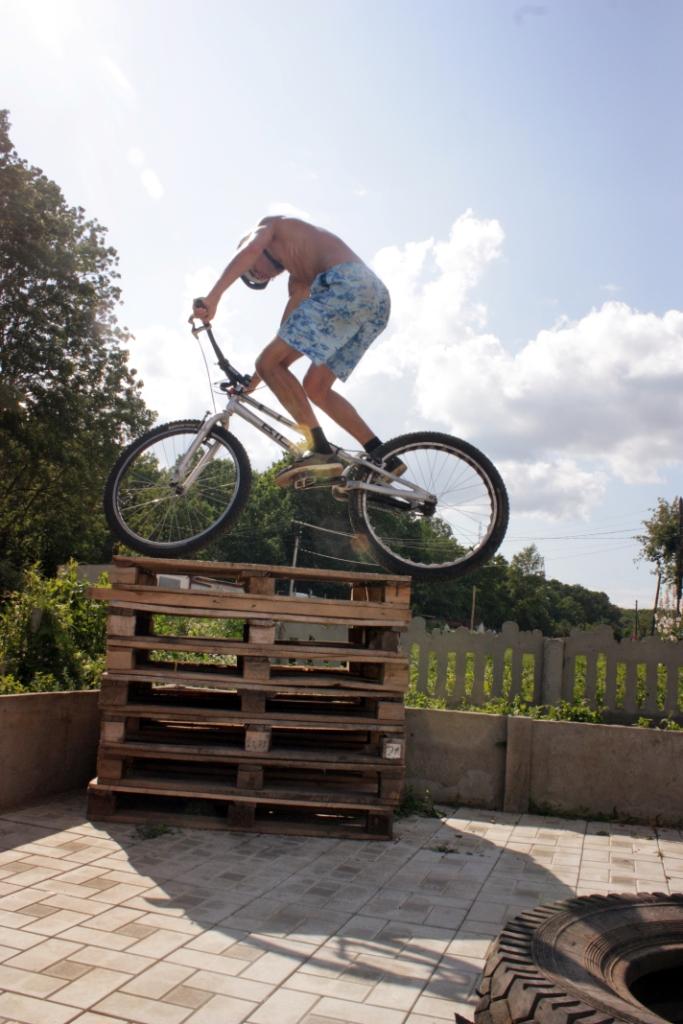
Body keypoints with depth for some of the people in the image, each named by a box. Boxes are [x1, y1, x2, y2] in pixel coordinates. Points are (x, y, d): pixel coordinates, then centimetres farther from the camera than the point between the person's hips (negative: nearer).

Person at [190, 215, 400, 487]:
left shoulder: (270, 225, 21)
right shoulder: (299, 279, 39)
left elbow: (247, 251, -4)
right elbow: (290, 336, 36)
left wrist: (212, 298, -14)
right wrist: (256, 378, 40)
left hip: (345, 285, -9)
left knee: (268, 362, -7)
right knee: (315, 387, 14)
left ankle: (322, 451, -19)